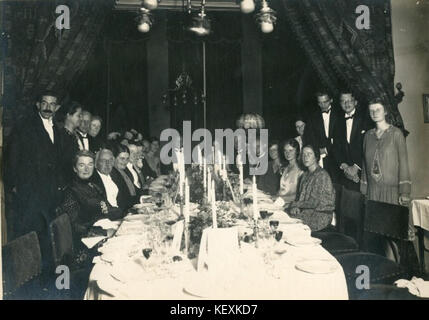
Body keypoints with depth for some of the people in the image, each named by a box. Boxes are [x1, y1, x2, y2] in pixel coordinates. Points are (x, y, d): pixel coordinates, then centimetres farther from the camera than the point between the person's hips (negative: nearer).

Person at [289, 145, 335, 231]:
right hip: (307, 210, 7)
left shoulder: (322, 174, -12)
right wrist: (295, 206, -9)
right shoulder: (305, 174, 13)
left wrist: (296, 204, -9)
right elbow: (300, 196, 12)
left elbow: (318, 202, -14)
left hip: (321, 215, -7)